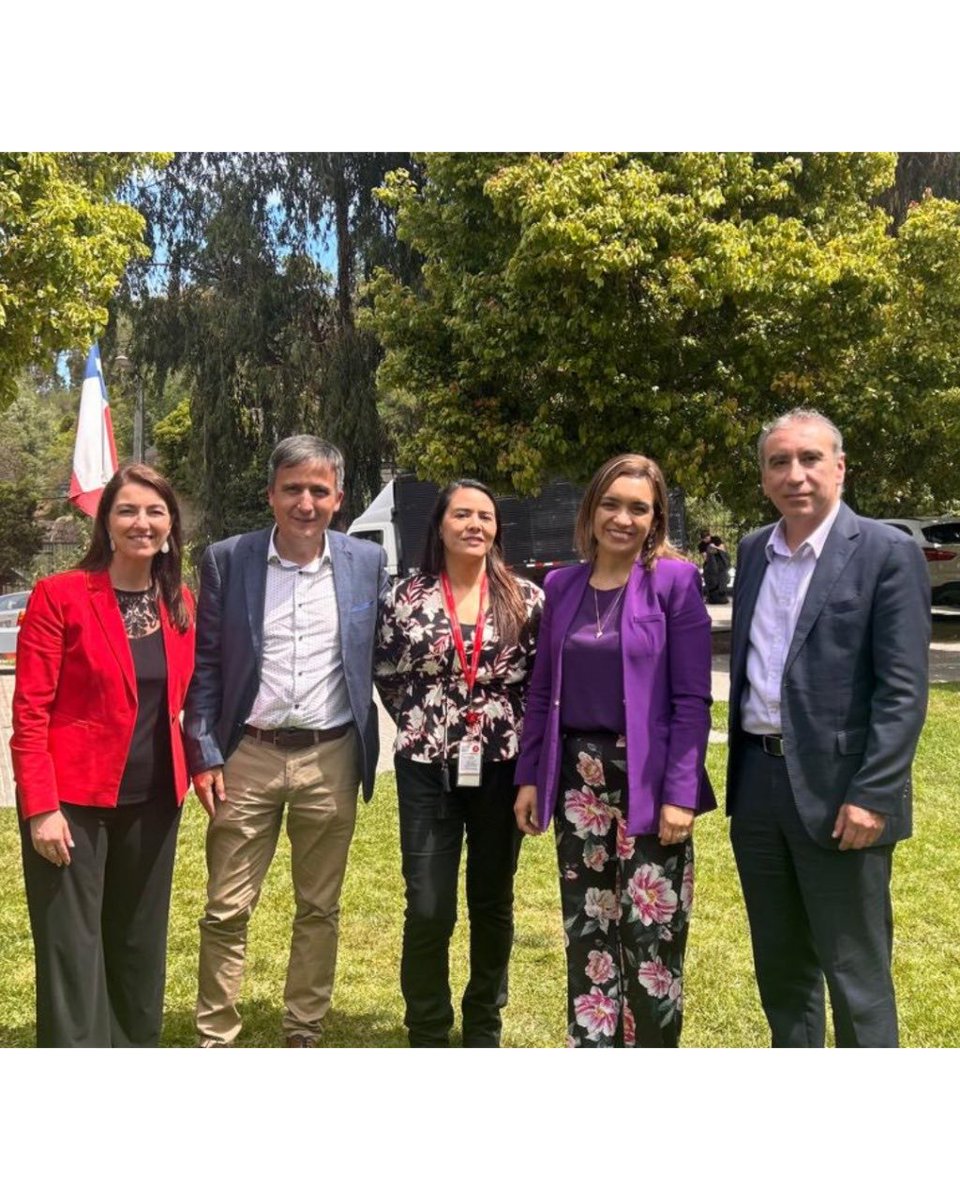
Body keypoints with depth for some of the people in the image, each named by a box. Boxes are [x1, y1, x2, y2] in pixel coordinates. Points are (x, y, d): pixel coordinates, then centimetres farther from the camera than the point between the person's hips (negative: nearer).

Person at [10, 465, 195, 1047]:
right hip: (74, 801, -5)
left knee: (139, 944, 17)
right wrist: (40, 807, -16)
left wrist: (196, 765, 7)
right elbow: (30, 711, -11)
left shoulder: (180, 602, 7)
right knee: (72, 950, 2)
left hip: (153, 800, 5)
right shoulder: (60, 595, -9)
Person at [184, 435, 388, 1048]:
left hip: (331, 760, 1)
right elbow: (204, 665, 1)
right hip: (247, 756, -1)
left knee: (321, 908, 12)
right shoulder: (227, 560, -2)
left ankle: (304, 1034, 27)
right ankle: (216, 1041, 19)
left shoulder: (368, 562, 1)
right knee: (227, 910, 4)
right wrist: (204, 755, -4)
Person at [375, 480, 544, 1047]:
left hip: (502, 768, 1)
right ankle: (427, 1037, 17)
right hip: (428, 769, -1)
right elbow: (387, 675, 8)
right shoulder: (408, 597, 0)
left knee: (493, 904, 12)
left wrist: (518, 732, -3)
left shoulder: (527, 599, -1)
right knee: (428, 909, -2)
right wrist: (425, 723, 3)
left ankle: (484, 1030, 30)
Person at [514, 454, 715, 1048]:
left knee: (651, 933, 0)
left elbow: (692, 699, -9)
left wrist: (680, 794, -14)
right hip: (578, 777, 4)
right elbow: (542, 690, 13)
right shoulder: (562, 585, 8)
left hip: (647, 781, -4)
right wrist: (529, 777, 8)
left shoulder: (675, 581, -6)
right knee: (588, 932, 11)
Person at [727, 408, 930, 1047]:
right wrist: (741, 772, 13)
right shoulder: (754, 550, 10)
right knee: (779, 964, 19)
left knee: (855, 973, 3)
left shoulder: (888, 553, -9)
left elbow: (904, 689, -13)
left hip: (838, 792, -6)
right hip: (758, 781, 7)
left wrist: (872, 795, -19)